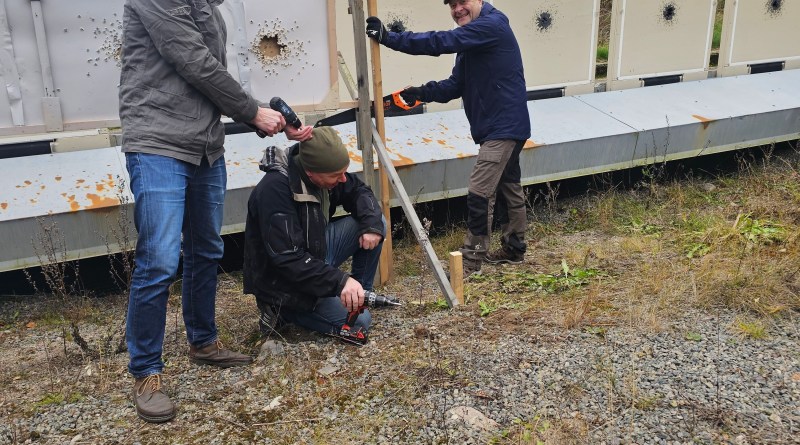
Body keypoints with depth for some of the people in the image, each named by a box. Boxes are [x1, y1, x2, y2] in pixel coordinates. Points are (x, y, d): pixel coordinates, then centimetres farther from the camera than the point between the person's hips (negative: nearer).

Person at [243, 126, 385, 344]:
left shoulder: (326, 171, -9)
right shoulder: (274, 191, -33)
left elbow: (358, 191, 5)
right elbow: (288, 259, -34)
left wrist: (372, 224, -16)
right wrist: (339, 281, -40)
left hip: (316, 251, 8)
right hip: (284, 279, -8)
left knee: (375, 223, -4)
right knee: (358, 320, -14)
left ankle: (360, 293, 10)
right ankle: (281, 308, 1)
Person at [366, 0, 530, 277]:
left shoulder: (492, 25, -17)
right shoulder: (469, 41, 14)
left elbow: (442, 42, -29)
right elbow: (455, 86, 9)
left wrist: (389, 38, -30)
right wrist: (421, 93, -8)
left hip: (504, 126, -10)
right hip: (503, 126, 10)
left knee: (479, 193, -10)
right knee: (508, 188, 18)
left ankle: (472, 259, 0)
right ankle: (514, 249, 32)